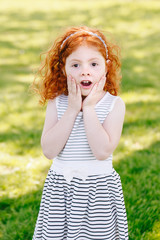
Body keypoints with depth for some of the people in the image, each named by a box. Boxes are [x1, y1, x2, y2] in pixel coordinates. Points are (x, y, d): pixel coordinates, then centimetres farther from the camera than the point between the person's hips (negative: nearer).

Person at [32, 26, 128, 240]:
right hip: (60, 187, 2)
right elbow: (49, 150, -15)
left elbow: (102, 151, -22)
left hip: (99, 187, -2)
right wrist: (72, 110, -17)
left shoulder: (114, 104, -9)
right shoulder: (57, 103, -3)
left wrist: (89, 108, -19)